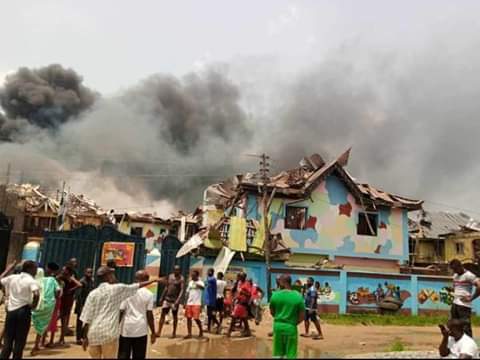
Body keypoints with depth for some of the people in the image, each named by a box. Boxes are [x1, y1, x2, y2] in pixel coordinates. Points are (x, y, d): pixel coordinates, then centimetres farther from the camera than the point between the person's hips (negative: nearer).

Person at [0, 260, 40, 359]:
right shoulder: (31, 281, -10)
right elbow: (36, 294, -26)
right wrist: (34, 305, -11)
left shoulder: (12, 278, 6)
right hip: (24, 311, -5)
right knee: (20, 341, 6)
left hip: (11, 310, 5)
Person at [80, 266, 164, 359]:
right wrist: (155, 280, 17)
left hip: (93, 333, 4)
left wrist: (85, 337, 11)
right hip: (109, 333, -4)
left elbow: (86, 318, 6)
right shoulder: (117, 288, 0)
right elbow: (137, 286, 7)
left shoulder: (93, 293, 7)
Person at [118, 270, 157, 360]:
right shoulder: (148, 294, -5)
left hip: (126, 329, 1)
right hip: (141, 330, 0)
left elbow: (120, 311, -5)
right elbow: (149, 315, -5)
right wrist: (153, 333, 3)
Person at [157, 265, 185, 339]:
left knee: (175, 316, 4)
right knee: (162, 314, 2)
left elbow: (182, 290, -18)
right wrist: (162, 297, 14)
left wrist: (178, 300, -29)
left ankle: (174, 333, 14)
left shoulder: (181, 279, -9)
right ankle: (159, 332, 6)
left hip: (175, 300, -5)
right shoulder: (170, 276, 10)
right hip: (167, 298, 6)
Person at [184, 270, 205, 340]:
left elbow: (203, 287, -29)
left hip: (197, 303, -6)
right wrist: (185, 302, 12)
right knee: (188, 318, 4)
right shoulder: (190, 282, 14)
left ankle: (201, 332, 13)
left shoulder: (200, 282, -5)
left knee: (196, 318, -7)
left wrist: (197, 284, -49)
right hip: (189, 303, 6)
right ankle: (189, 334, 12)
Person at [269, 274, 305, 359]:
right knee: (290, 355, 9)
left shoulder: (275, 295, -6)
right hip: (291, 327, -2)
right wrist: (294, 323, 9)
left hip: (278, 326, 2)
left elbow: (272, 312, 6)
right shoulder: (298, 296, -9)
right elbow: (302, 316, -7)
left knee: (278, 354, 15)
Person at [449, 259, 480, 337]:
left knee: (466, 327, -5)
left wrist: (471, 298, -14)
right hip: (454, 304, 8)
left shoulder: (469, 275, -10)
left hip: (464, 305, -8)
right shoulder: (455, 276, 15)